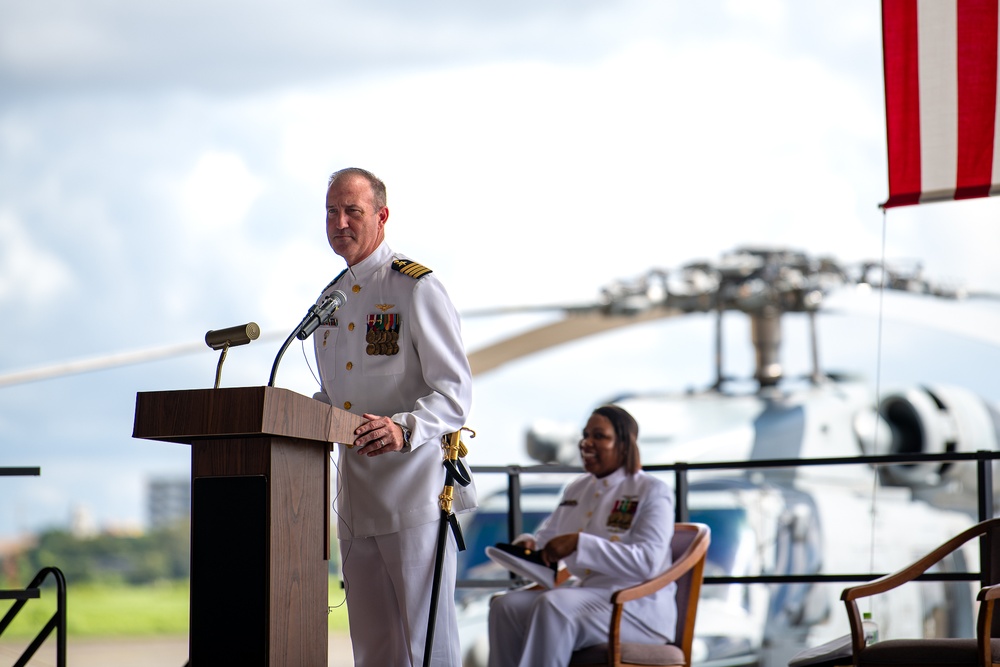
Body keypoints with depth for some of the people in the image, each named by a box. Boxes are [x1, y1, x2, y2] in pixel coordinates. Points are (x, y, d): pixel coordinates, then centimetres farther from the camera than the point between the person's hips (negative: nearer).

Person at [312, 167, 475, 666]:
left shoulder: (416, 289, -8)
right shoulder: (331, 299, 17)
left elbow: (454, 391, -13)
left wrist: (405, 428, -30)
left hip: (415, 483, -8)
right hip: (356, 491, 8)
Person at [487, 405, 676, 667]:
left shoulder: (652, 492, -6)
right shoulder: (576, 489, 17)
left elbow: (647, 563, -19)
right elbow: (547, 536, 27)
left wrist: (579, 543, -26)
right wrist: (528, 543, 0)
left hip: (638, 606, -7)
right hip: (582, 591, 7)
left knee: (554, 605, -34)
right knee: (506, 605, -17)